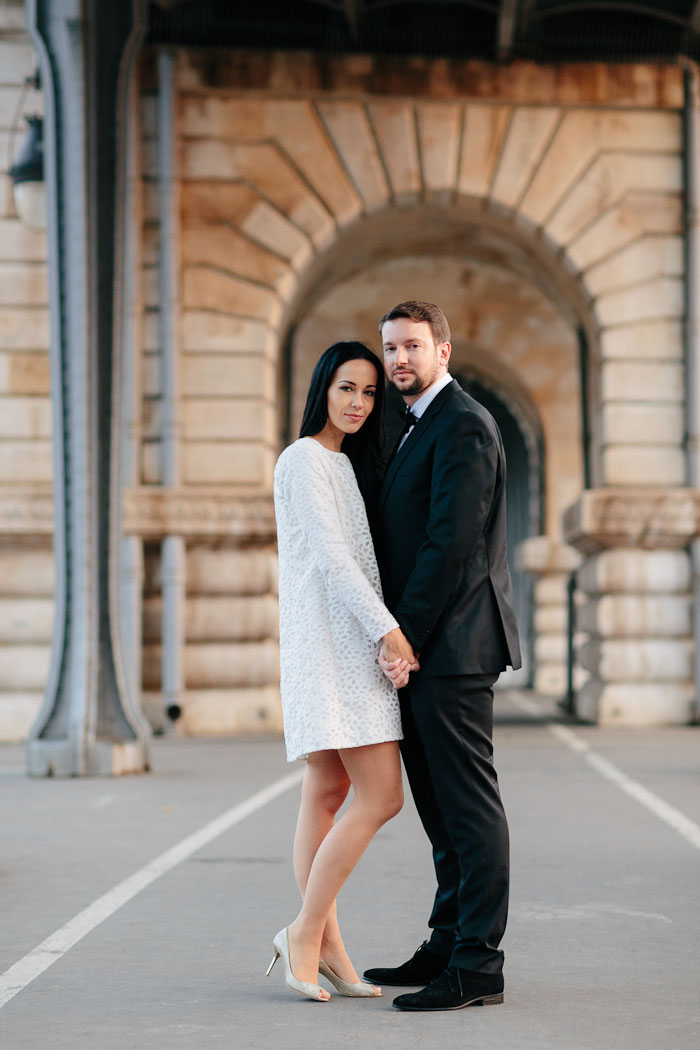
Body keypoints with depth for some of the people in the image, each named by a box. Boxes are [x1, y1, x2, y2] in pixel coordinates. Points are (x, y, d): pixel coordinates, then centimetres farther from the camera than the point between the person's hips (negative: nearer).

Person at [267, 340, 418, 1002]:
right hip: (332, 642, -10)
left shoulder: (345, 464, 22)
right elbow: (329, 556, -16)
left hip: (351, 642, 10)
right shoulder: (305, 458, -8)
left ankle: (323, 946, 7)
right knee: (381, 794, -13)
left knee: (329, 792, 7)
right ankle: (306, 933, -7)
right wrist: (388, 630, -21)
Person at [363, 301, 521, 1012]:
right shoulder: (417, 429, 20)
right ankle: (448, 947, 22)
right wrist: (400, 636, 14)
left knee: (469, 806, -7)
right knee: (440, 807, 14)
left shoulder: (463, 426, -12)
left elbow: (451, 543, -19)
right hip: (424, 646, 10)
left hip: (451, 643, -10)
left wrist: (404, 636, -17)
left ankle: (477, 968, -4)